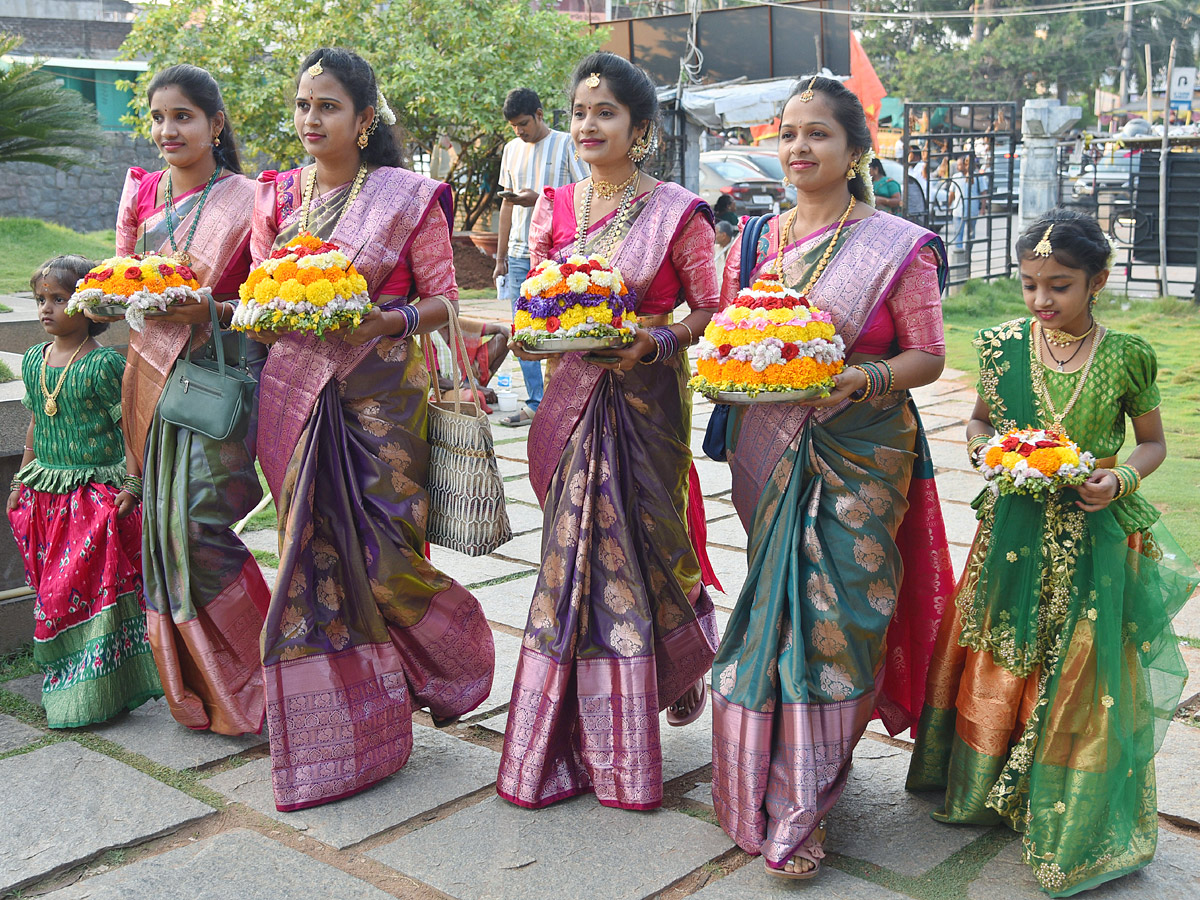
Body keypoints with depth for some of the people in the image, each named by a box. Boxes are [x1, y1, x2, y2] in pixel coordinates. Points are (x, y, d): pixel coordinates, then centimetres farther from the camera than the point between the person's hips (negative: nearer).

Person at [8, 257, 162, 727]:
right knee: (52, 590, 10)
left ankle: (91, 694, 6)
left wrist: (131, 484, -14)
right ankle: (63, 687, 22)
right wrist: (21, 481, 18)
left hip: (97, 491, -6)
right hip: (46, 491, 6)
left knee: (92, 587, -4)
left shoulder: (105, 363, -12)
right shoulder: (32, 360, 8)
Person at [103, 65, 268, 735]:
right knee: (166, 524, 7)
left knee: (198, 524, -11)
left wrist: (209, 310, -22)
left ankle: (257, 682, 7)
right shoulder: (142, 192, 11)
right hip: (154, 374, 6)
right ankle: (197, 684, 21)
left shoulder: (246, 201, -5)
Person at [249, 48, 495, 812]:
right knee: (315, 550, 6)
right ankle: (338, 729, 21)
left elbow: (443, 298, -2)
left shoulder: (408, 197, -1)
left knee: (376, 554, -6)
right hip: (297, 390, 4)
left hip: (380, 395, -4)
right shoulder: (279, 197, 11)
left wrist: (389, 320, -20)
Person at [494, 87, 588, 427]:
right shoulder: (512, 149, 16)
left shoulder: (567, 144, -1)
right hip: (520, 254, 6)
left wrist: (538, 199, -17)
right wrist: (501, 256, 16)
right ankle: (535, 404, 11)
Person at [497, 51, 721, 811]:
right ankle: (578, 739, 18)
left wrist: (654, 341, -19)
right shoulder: (554, 208, 8)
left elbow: (711, 309, -4)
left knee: (641, 545, 2)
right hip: (575, 397, 4)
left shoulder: (676, 212, -5)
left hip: (646, 399, -4)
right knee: (576, 552, 6)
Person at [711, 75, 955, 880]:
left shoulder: (897, 247, -3)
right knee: (775, 609, 8)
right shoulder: (753, 242, 10)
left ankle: (798, 810, 7)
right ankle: (771, 786, 24)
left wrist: (861, 379, -22)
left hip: (857, 457, -3)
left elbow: (928, 357, -4)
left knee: (833, 618, -4)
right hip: (769, 453, 4)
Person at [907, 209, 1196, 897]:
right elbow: (981, 416, 14)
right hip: (1014, 530, 2)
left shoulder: (1125, 357, -6)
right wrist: (984, 447, -8)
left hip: (1093, 536, -2)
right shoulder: (1004, 345, -1)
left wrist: (1120, 480, -14)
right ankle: (990, 793, 34)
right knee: (999, 664, 12)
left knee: (1080, 677, 5)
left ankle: (1075, 822, 23)